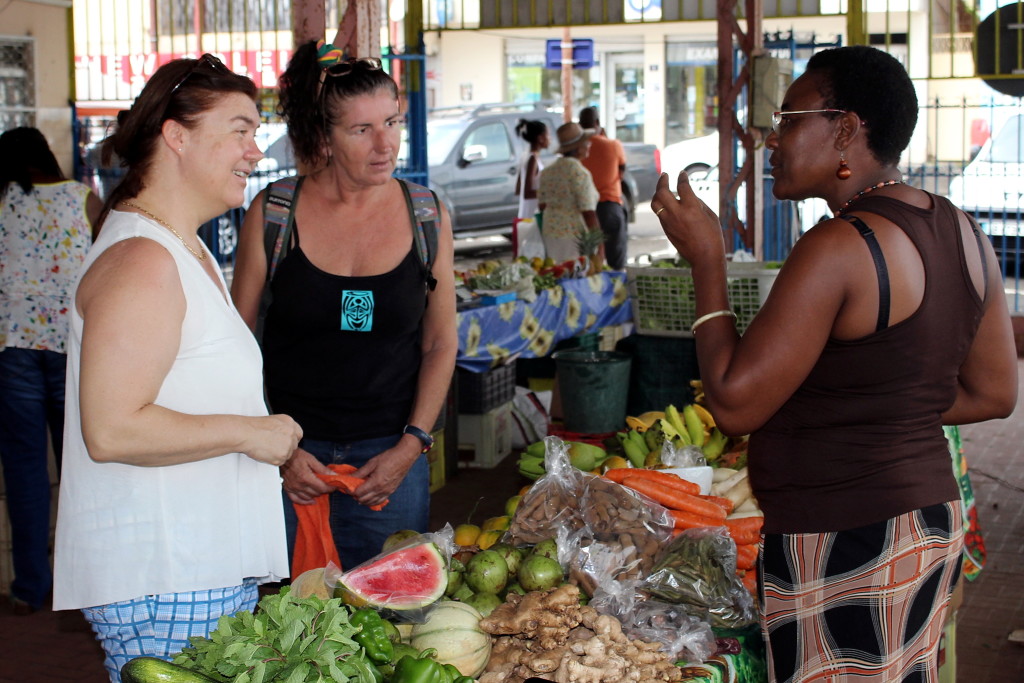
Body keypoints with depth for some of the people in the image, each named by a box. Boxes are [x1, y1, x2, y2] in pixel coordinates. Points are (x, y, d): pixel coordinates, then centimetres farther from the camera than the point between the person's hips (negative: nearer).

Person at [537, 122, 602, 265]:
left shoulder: (547, 172, 8)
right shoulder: (580, 174, -13)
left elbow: (542, 206, 14)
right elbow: (588, 213, -16)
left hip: (549, 233, 7)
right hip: (575, 236, -7)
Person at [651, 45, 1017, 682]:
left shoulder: (840, 248, -21)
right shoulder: (962, 231, 6)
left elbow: (735, 403, -19)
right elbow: (992, 393, 12)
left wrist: (707, 260, -10)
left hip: (842, 547, -9)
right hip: (935, 525, 9)